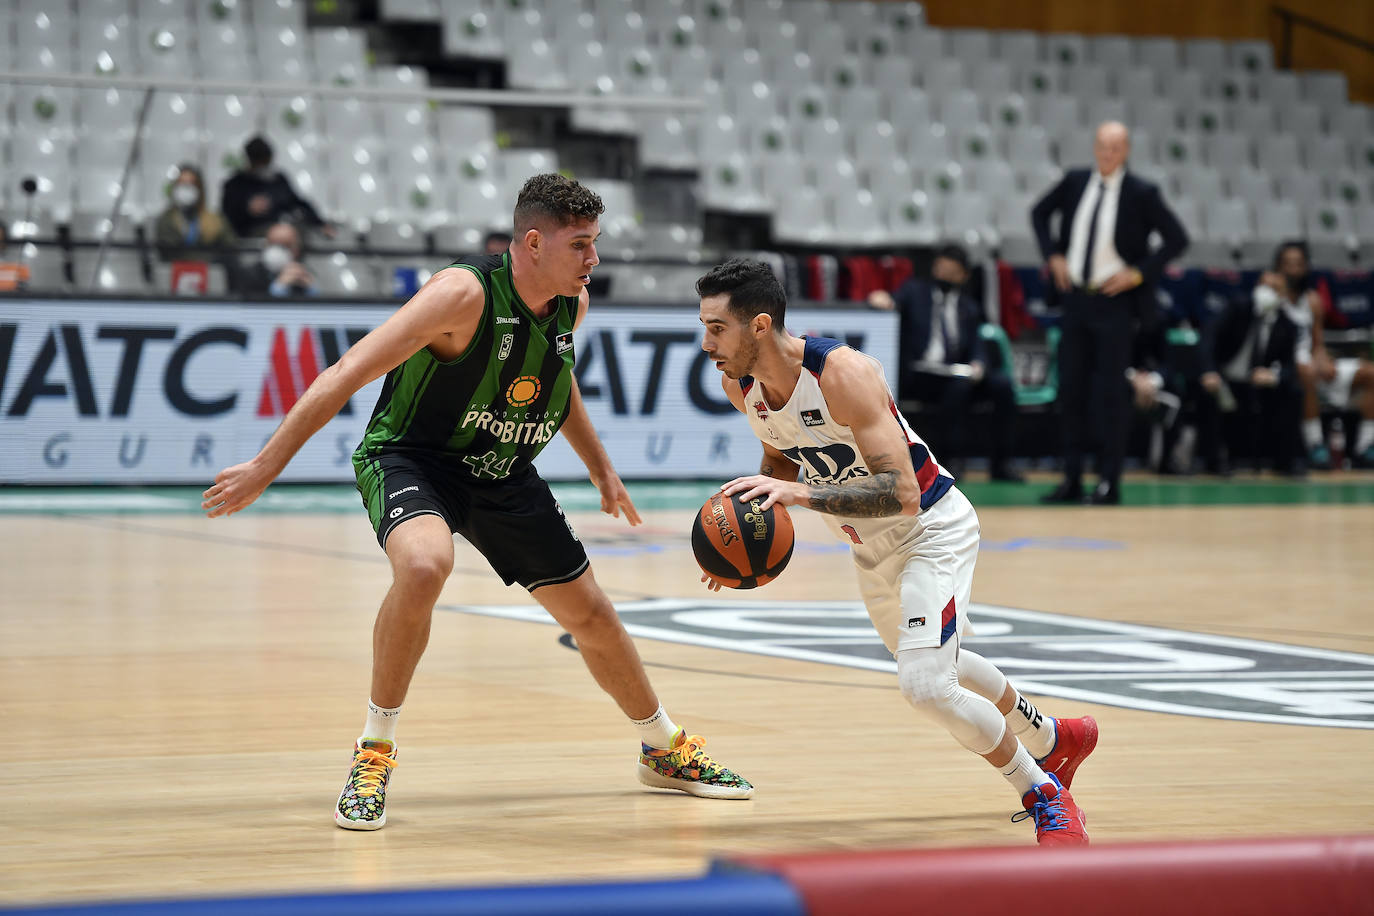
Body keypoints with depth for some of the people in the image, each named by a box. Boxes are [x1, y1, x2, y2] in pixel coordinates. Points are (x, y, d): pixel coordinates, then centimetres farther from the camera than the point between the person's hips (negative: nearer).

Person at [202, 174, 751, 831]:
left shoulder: (572, 305, -6)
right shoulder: (466, 295, -28)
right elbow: (346, 375, -27)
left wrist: (600, 467, 23)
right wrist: (264, 469, -28)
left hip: (502, 474, 7)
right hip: (410, 457, -7)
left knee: (590, 615, 13)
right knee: (424, 564, -38)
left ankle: (665, 751, 38)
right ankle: (375, 752, -21)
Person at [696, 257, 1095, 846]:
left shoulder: (843, 373, -35)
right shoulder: (738, 385, -11)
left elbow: (902, 495, -40)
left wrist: (800, 494, -48)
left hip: (932, 527, -9)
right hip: (870, 544, 9)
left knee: (924, 684, -24)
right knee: (928, 664, 26)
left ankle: (1045, 796, -2)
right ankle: (1054, 740, 52)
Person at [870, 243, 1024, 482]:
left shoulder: (969, 307, 20)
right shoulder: (915, 291, 12)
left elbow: (976, 345, 13)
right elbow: (897, 302, -6)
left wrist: (977, 365, -10)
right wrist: (885, 302, -32)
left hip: (956, 374, 4)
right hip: (917, 377, -4)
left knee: (1001, 382, -21)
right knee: (959, 385, -34)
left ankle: (1001, 463, -17)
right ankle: (954, 459, -28)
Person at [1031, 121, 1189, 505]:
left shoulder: (1141, 193, -10)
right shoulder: (1075, 182, 3)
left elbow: (1177, 239, -6)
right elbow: (1040, 213, 19)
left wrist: (1139, 273, -11)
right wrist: (1053, 255, 7)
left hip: (1115, 303, -5)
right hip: (1076, 298, 5)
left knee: (1112, 393, -2)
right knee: (1070, 390, 7)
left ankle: (1109, 483, 3)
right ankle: (1072, 480, 15)